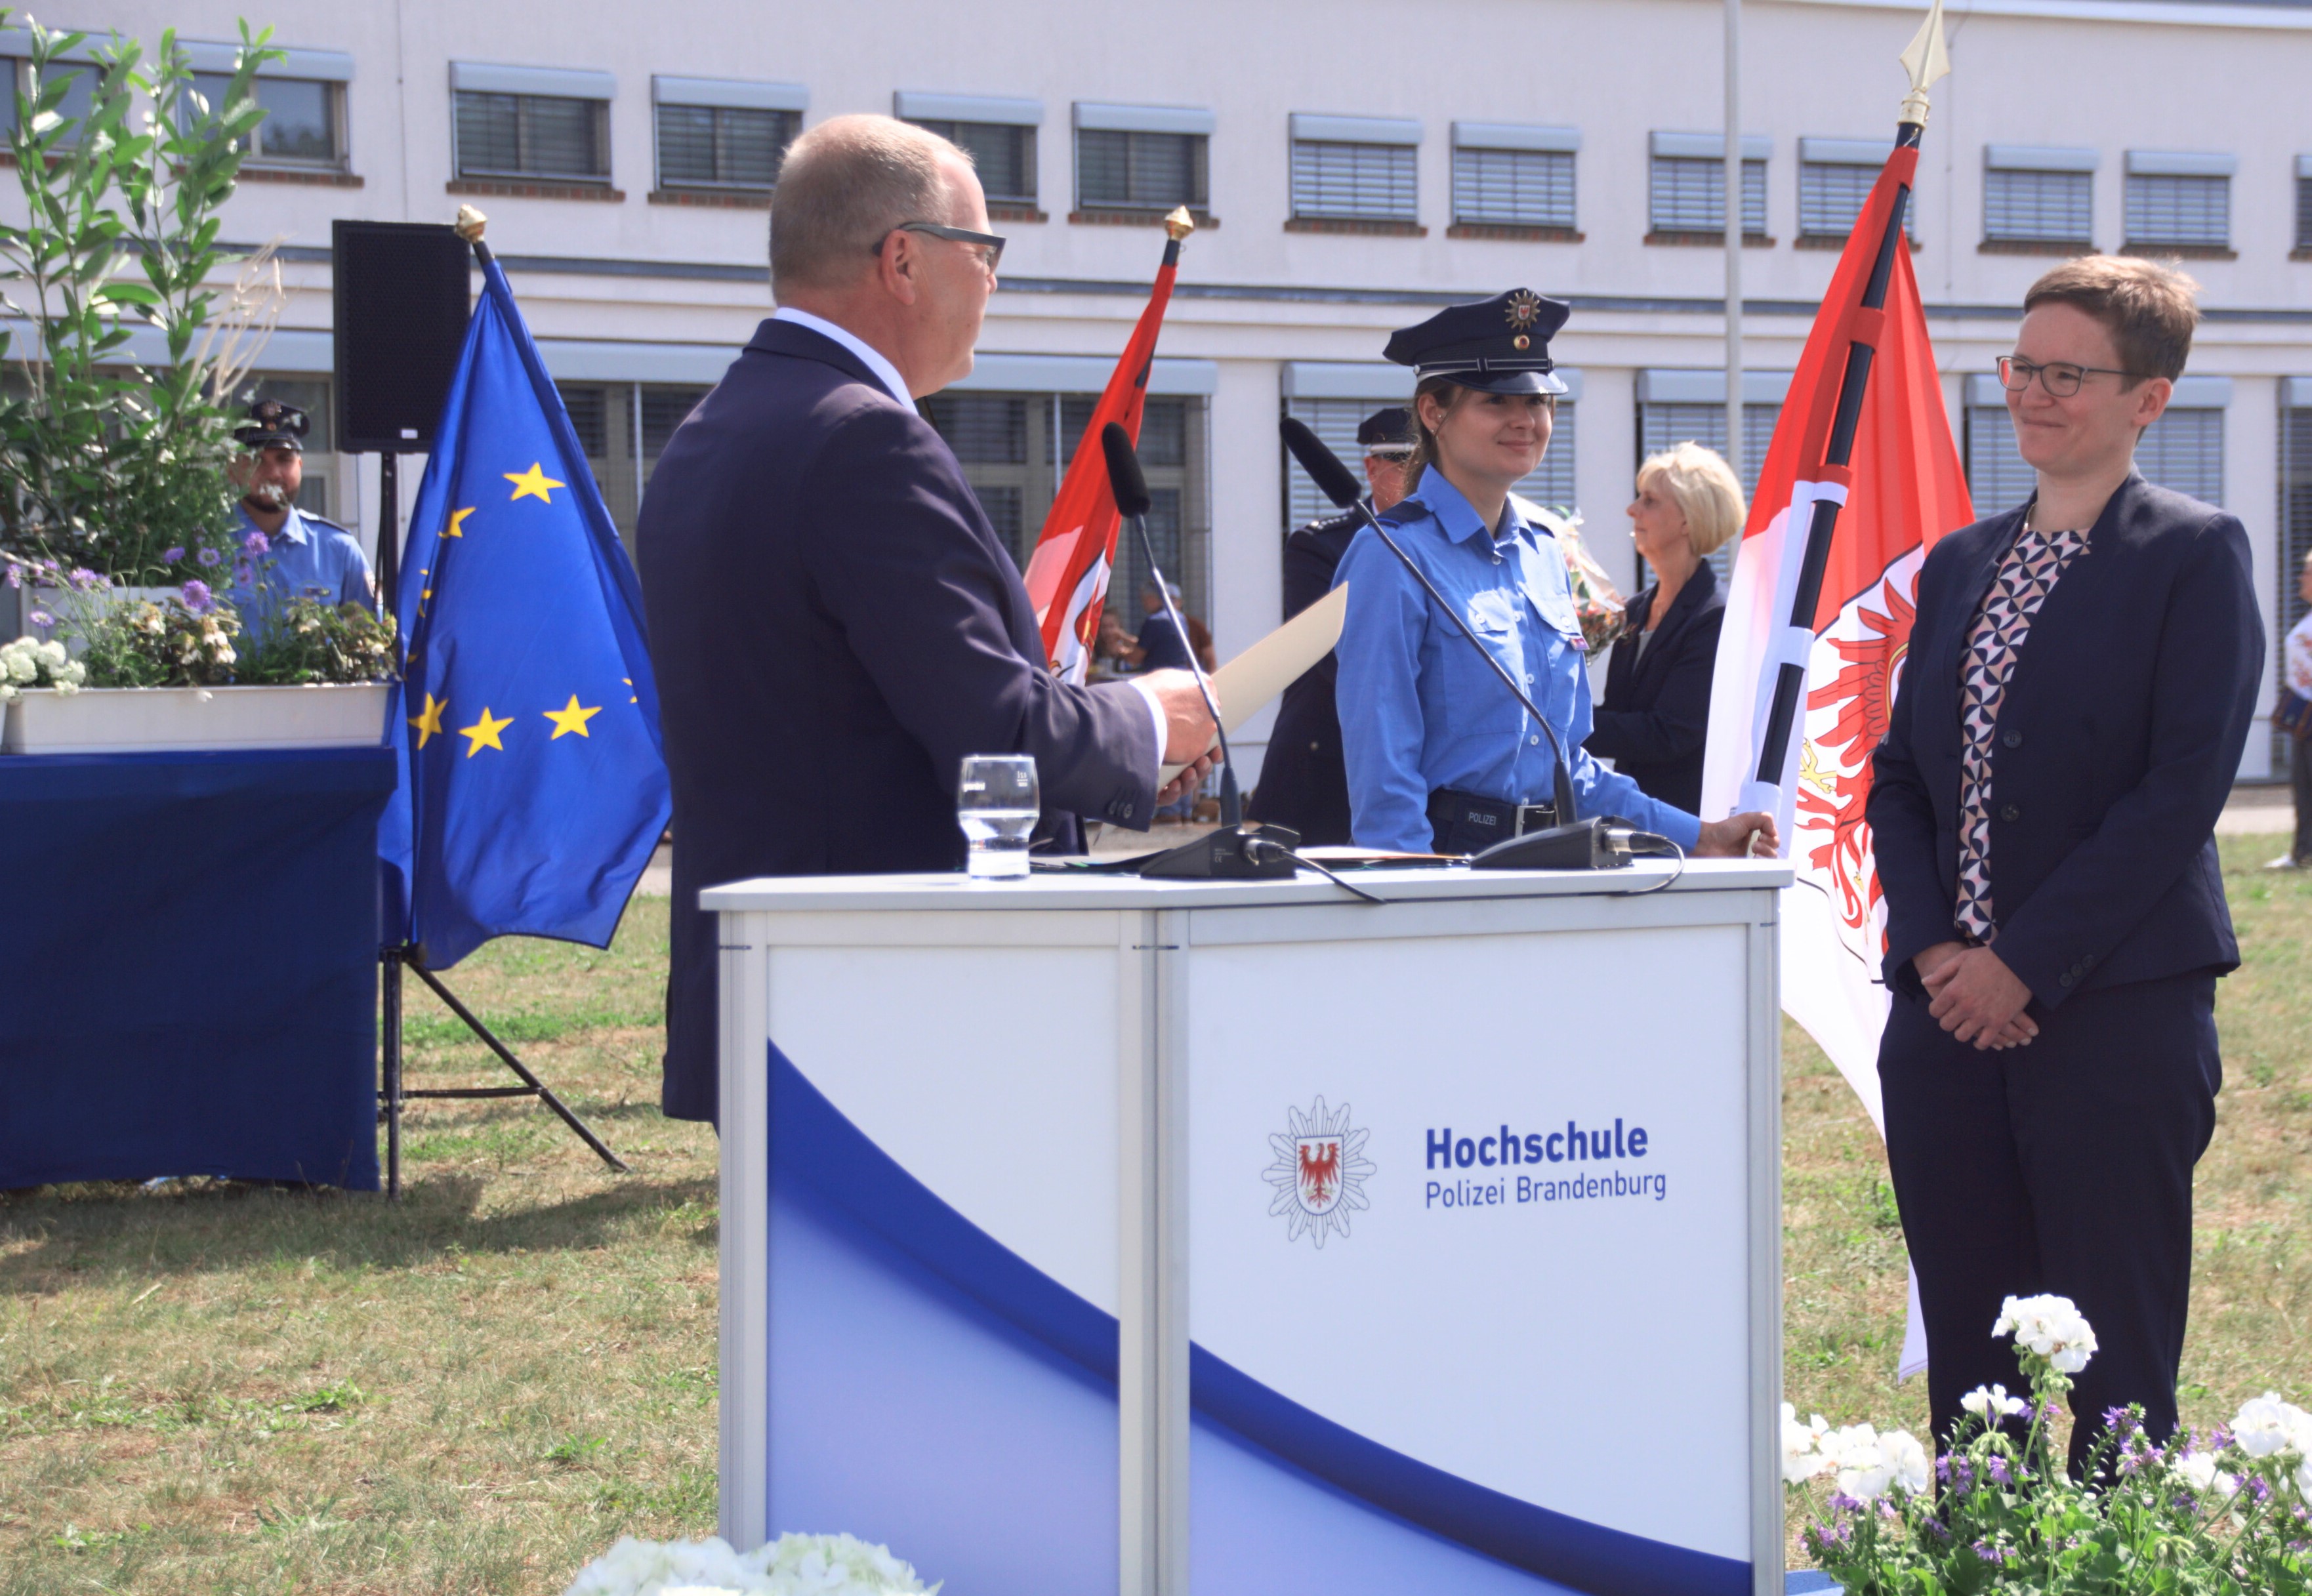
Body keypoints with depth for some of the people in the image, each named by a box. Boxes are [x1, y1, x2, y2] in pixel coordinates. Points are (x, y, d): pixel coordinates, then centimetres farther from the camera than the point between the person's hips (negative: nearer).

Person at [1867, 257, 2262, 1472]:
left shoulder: (2195, 554, -3)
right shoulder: (1960, 564, 17)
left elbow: (2183, 789, -11)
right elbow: (1899, 774, 14)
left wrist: (2025, 962, -14)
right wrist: (1932, 946, -3)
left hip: (2116, 1011, -6)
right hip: (1947, 1010, 6)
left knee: (2118, 1369, -2)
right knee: (1969, 1366, 9)